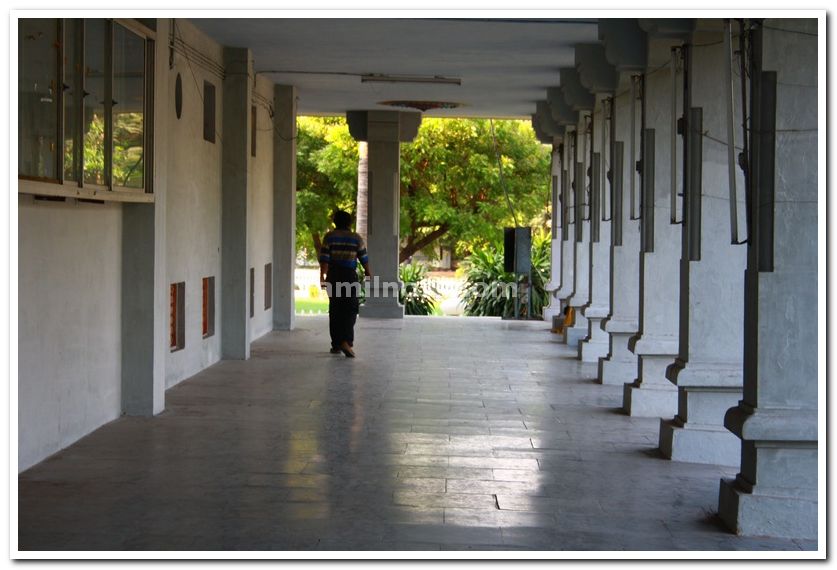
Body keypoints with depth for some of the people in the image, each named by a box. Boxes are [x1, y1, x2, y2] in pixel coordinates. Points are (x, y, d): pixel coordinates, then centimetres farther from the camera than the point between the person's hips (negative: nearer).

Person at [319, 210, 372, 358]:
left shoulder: (329, 237, -1)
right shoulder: (356, 238, -1)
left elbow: (324, 258, -7)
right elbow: (364, 258, 5)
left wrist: (322, 276, -5)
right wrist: (368, 273, 20)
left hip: (333, 275, 2)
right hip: (350, 276, -2)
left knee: (335, 310, 11)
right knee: (350, 309, -1)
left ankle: (336, 344, 14)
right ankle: (346, 341, -19)